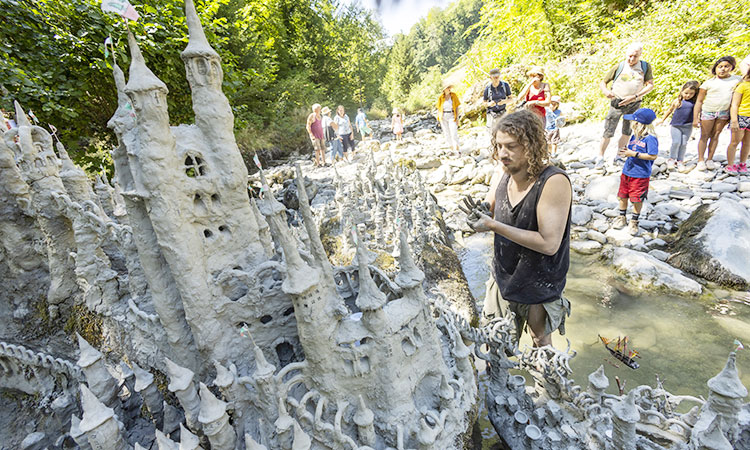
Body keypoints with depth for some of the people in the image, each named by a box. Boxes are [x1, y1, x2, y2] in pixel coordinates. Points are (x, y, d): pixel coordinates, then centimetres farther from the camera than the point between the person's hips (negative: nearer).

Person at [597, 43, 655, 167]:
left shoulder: (645, 67, 2)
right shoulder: (618, 66, -2)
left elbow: (650, 85, -3)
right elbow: (602, 82, 1)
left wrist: (635, 96, -18)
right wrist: (606, 91, -22)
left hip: (634, 104, 3)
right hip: (617, 102, -3)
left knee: (627, 132, 7)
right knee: (608, 132, -9)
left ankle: (617, 156, 19)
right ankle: (600, 157, 0)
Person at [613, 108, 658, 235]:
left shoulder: (650, 138, -16)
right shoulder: (634, 136, 7)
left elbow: (653, 156, -21)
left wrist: (634, 154, -23)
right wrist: (626, 153, -3)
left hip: (641, 175, -7)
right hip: (627, 171, 7)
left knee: (637, 199, 4)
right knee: (623, 196, 14)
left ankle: (634, 222, 20)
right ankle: (622, 217, 30)